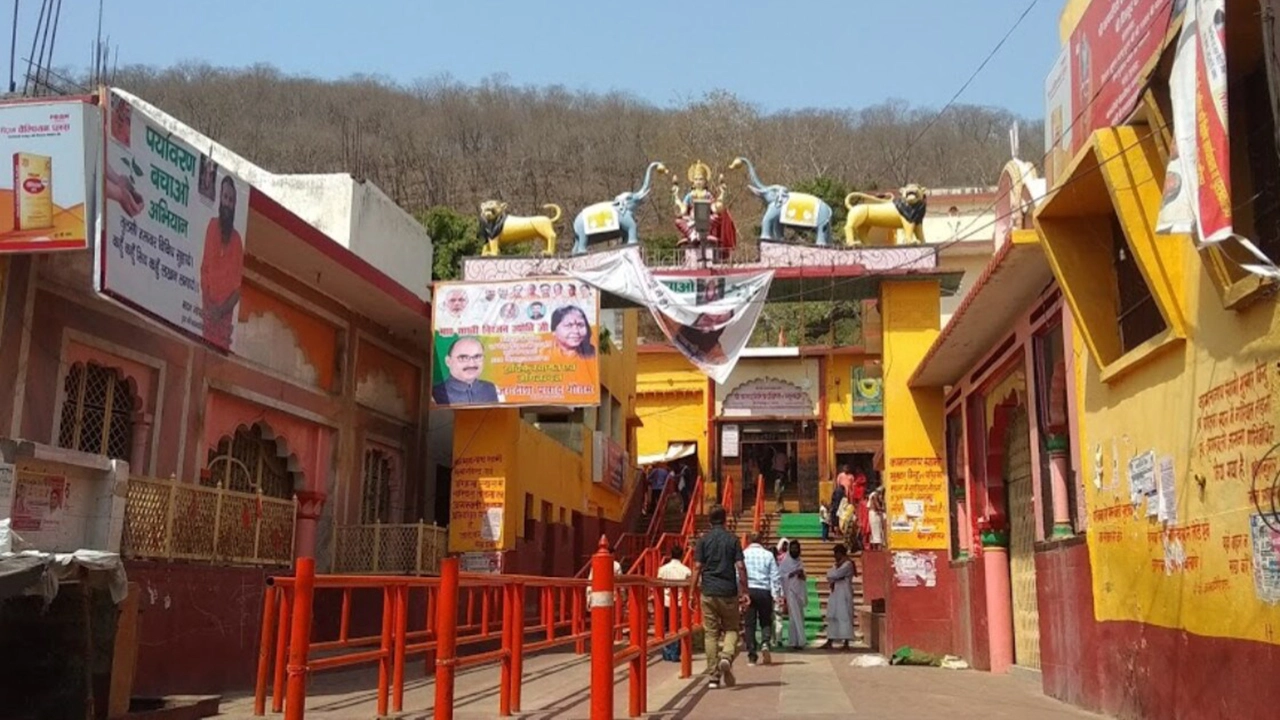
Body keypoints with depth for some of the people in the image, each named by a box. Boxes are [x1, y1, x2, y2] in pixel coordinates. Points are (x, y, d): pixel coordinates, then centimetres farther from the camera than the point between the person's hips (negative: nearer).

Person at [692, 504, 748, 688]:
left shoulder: (703, 540, 2)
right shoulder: (733, 540, 2)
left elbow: (697, 567, -2)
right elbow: (741, 567, -3)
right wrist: (744, 591, 3)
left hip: (708, 592, 1)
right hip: (729, 591, -1)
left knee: (711, 633, 6)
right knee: (731, 628, 12)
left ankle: (713, 676, 5)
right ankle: (726, 656, -16)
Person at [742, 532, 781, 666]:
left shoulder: (743, 554, 3)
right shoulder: (768, 555, 4)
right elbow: (775, 577, 2)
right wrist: (777, 595, 4)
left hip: (748, 591, 0)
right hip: (764, 591, 0)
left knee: (750, 624, 6)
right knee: (766, 621, 13)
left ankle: (752, 656, 4)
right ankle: (765, 643, -14)